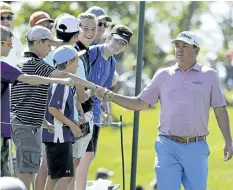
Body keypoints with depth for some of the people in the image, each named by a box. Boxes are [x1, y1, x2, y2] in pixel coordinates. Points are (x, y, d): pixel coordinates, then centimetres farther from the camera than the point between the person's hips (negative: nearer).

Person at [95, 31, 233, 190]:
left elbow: (220, 109, 7)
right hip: (167, 147, 1)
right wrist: (112, 97, -2)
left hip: (196, 147, -1)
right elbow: (141, 103, 11)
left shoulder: (209, 75, 7)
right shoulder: (164, 75, 10)